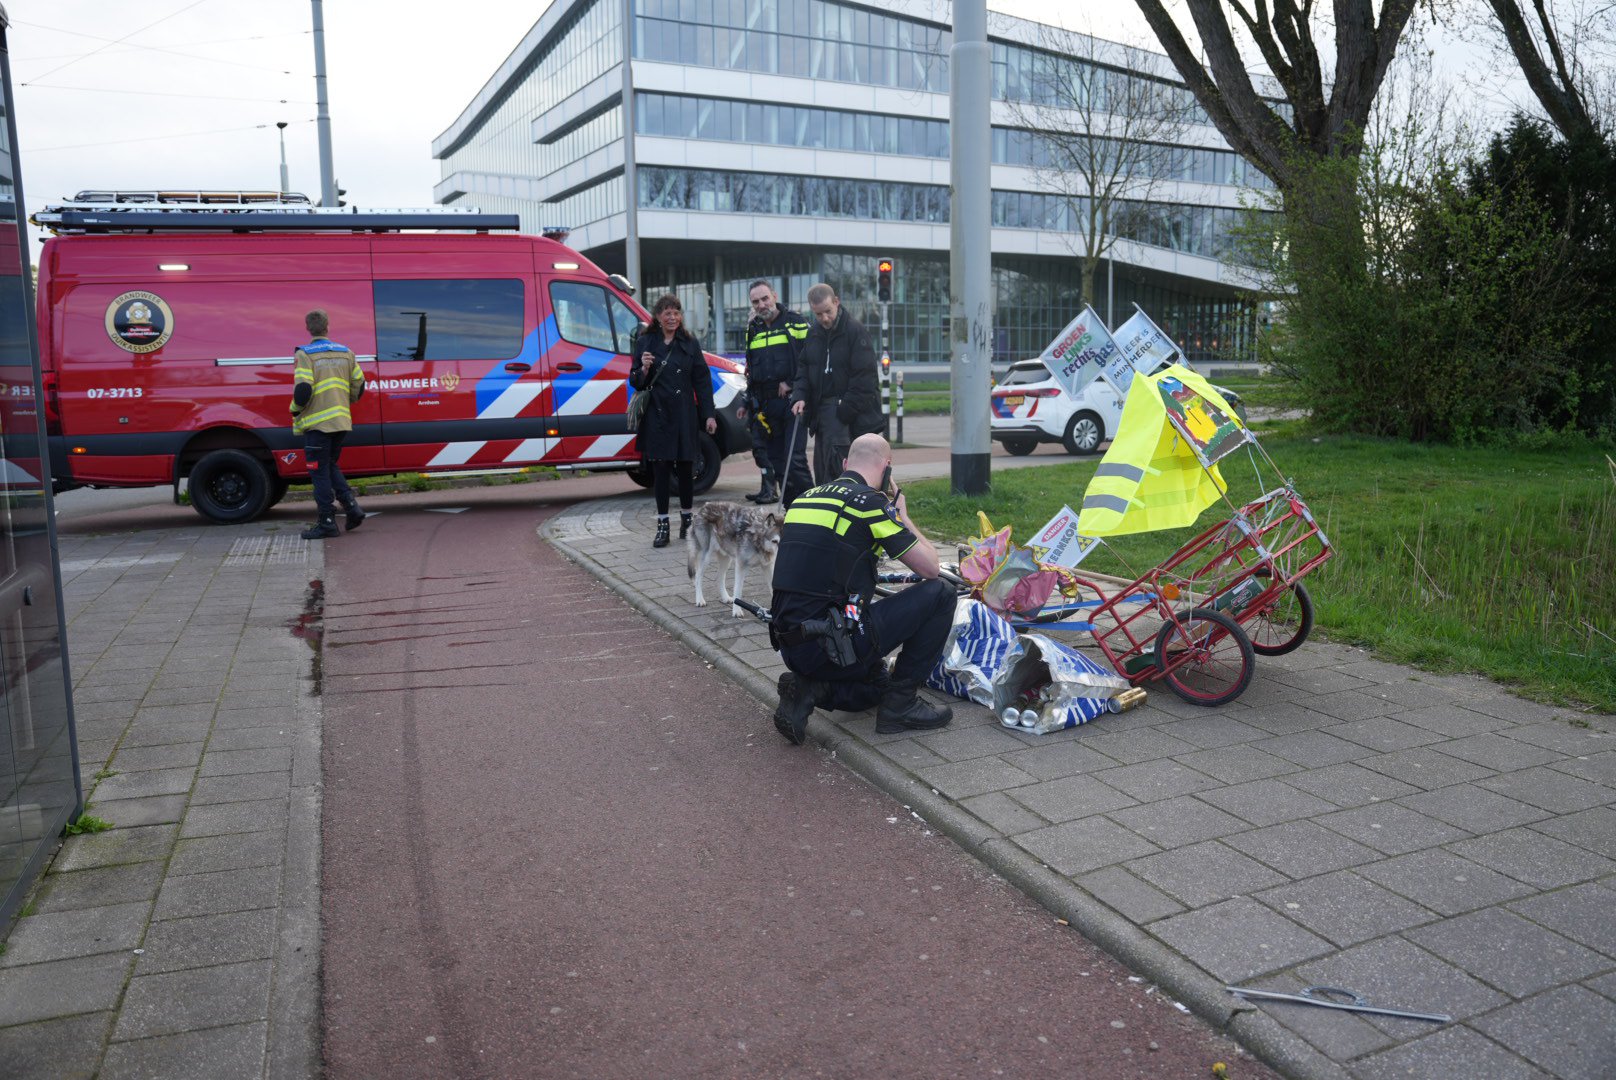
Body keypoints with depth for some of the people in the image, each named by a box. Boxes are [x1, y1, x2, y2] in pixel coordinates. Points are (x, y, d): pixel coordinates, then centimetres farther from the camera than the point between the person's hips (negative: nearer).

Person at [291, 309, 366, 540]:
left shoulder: (304, 355, -9)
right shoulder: (346, 353, 8)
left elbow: (302, 390, -17)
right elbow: (358, 385, 9)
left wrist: (295, 410, 1)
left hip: (317, 423, -6)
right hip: (341, 421, 6)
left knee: (319, 471, 1)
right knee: (330, 466, 21)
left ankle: (327, 523, 4)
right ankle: (352, 507, 7)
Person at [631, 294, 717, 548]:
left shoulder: (690, 343, 6)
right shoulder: (645, 343, 4)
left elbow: (702, 380, 6)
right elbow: (635, 382, 8)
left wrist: (709, 414, 0)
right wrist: (643, 369, -14)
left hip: (684, 416, 1)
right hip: (656, 415, 0)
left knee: (685, 468, 6)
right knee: (660, 469, 0)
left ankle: (687, 520, 20)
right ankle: (662, 526, 5)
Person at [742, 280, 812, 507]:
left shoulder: (795, 322, 0)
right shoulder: (752, 329, 17)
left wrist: (791, 384, -11)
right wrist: (749, 401, 19)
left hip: (791, 400, -6)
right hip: (764, 403, 6)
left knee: (795, 458, -13)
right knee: (775, 459, 6)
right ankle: (791, 508, 13)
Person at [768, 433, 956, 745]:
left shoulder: (805, 498, 14)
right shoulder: (870, 501, -8)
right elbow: (931, 567, -2)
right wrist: (902, 516, 13)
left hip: (790, 648, 8)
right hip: (832, 645, -8)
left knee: (876, 684, 33)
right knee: (940, 593, 2)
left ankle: (809, 688, 6)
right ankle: (900, 703, 6)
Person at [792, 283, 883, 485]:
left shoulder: (855, 330, -10)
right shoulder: (813, 334, 11)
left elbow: (864, 377, -13)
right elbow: (803, 368, 17)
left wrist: (845, 411, -16)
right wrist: (800, 396, -2)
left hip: (851, 413, -6)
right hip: (822, 408, 7)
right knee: (822, 467, 8)